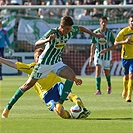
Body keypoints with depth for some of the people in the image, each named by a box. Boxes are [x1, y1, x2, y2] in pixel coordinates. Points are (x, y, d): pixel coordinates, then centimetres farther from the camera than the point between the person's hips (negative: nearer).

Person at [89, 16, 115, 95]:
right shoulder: (96, 32, -3)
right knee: (98, 70, -17)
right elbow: (93, 45, 3)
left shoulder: (110, 33, -8)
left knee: (106, 72, 9)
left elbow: (114, 46, -6)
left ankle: (109, 85, 40)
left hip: (107, 55, -1)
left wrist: (106, 50, -24)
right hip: (98, 55, 1)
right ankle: (98, 90, -18)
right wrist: (91, 58, 1)